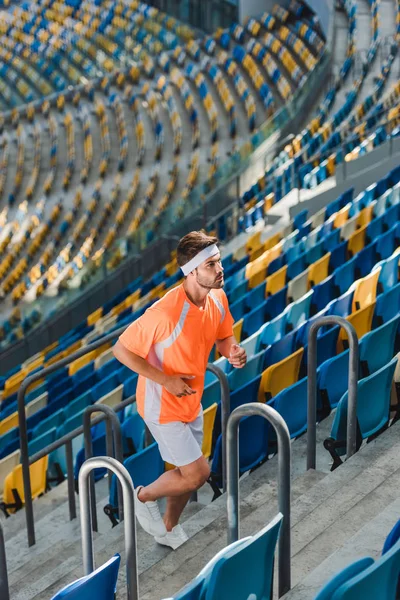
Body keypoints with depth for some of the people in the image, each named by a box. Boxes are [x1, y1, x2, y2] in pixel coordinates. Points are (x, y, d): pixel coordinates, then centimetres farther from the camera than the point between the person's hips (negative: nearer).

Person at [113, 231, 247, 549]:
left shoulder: (218, 298, -10)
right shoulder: (166, 312, -33)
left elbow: (223, 336, 9)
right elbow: (122, 349, -24)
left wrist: (233, 351, -15)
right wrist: (165, 379, -25)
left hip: (191, 401, 7)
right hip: (163, 406, -7)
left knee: (187, 473, 19)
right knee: (198, 473, -4)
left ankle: (168, 529, 45)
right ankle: (144, 496, 23)